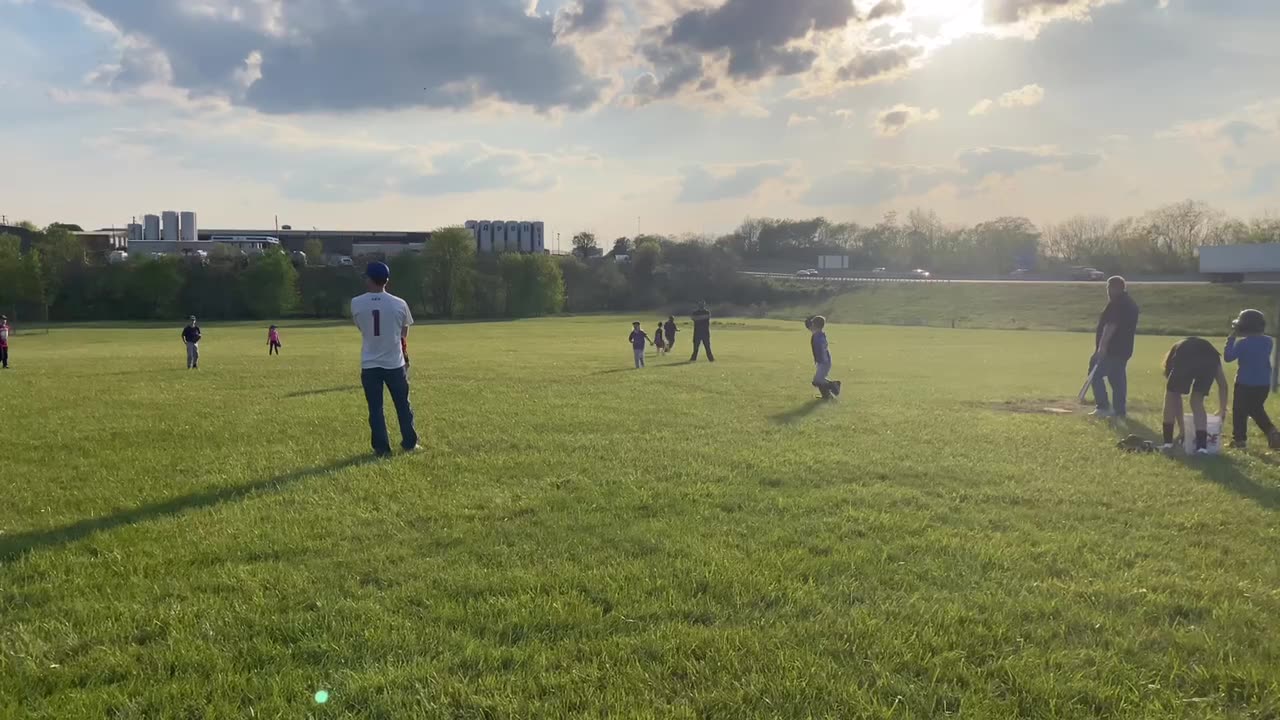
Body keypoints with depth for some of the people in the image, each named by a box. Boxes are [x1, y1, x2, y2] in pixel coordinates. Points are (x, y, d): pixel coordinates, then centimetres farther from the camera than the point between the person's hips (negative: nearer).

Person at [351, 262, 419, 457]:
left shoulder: (356, 303, -7)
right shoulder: (399, 304, -7)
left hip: (369, 364, 0)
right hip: (395, 363, 0)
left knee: (375, 408, 8)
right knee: (403, 405, 15)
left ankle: (381, 448, 8)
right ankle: (409, 443, 23)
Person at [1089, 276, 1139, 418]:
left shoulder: (1116, 304, -15)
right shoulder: (1131, 304, 17)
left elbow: (1110, 326, -24)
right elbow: (1133, 328, 24)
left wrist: (1101, 347, -26)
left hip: (1111, 349, -10)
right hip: (1123, 348, 10)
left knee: (1095, 375, -4)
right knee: (1118, 379, 10)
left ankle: (1104, 407, -8)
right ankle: (1120, 410, 10)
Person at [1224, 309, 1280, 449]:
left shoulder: (1242, 343, -17)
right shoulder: (1268, 341, 1)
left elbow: (1228, 357, -11)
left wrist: (1232, 337, -7)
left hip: (1245, 383, -6)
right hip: (1264, 384, 6)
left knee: (1239, 411, 7)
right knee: (1257, 410, 22)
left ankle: (1239, 439, 10)